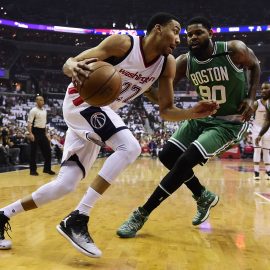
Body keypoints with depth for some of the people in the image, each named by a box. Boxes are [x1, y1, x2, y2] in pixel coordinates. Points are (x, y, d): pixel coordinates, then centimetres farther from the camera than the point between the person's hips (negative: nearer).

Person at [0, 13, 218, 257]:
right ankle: (77, 219, -22)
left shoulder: (167, 64, -1)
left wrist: (193, 113, -18)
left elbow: (166, 110, 1)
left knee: (65, 185, 0)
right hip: (81, 100, -7)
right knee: (130, 147, -27)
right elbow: (69, 63, -17)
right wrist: (75, 68, -41)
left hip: (102, 110, 7)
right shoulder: (123, 43, -18)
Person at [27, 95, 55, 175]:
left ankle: (47, 169, 17)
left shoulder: (44, 110, 13)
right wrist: (30, 134, -24)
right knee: (33, 152, -1)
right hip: (35, 132, -7)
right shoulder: (33, 110, -10)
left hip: (42, 132, 7)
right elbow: (29, 123, -15)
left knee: (47, 151, 7)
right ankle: (33, 170, 7)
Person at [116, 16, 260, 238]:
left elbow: (255, 66, 2)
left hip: (230, 122, -6)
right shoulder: (185, 62, -8)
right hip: (203, 115, 6)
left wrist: (251, 98, -11)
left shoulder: (235, 50, -18)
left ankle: (142, 215, -10)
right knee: (168, 156, 3)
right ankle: (204, 197, 25)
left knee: (185, 162, -20)